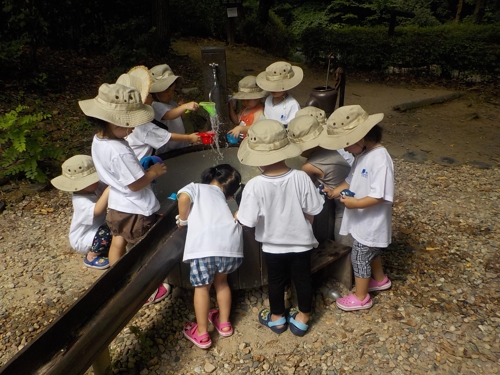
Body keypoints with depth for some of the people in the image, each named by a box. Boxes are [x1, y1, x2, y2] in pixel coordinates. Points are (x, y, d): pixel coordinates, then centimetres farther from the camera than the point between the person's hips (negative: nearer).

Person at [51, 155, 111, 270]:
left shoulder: (96, 187, -10)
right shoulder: (81, 201, -34)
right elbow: (97, 210, -51)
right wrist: (108, 190, -56)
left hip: (95, 230, 8)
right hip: (82, 239, -8)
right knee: (105, 233, -31)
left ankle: (100, 249, 17)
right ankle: (91, 258, -5)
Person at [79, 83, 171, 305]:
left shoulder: (98, 141, -4)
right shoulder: (119, 151, -33)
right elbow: (135, 184, -25)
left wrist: (142, 168, 2)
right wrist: (153, 172, -11)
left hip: (116, 205, 9)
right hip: (136, 210, -8)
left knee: (118, 243, 25)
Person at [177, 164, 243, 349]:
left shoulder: (195, 187, 24)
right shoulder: (222, 199, 35)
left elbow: (184, 198, 2)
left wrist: (182, 220, 17)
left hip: (206, 243, -4)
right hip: (231, 241, 4)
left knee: (202, 287, 15)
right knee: (221, 281, 27)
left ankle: (202, 334, 26)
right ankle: (224, 323, 39)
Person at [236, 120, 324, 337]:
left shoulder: (255, 186, -26)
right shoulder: (301, 178, -20)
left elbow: (247, 222, -21)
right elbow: (312, 212, -9)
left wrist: (236, 215, 2)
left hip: (273, 246, -1)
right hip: (301, 242, 2)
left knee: (276, 282, 22)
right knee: (303, 280, 22)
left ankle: (277, 318, 45)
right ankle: (302, 319, 42)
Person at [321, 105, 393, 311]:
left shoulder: (380, 159, -29)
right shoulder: (363, 154, 0)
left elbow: (380, 196, -30)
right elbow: (352, 180, 8)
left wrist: (356, 203, -30)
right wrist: (334, 192, -5)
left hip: (371, 222, -9)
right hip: (363, 220, 9)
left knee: (359, 257, 7)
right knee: (370, 252, 28)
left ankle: (360, 297, 28)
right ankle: (380, 280, 52)